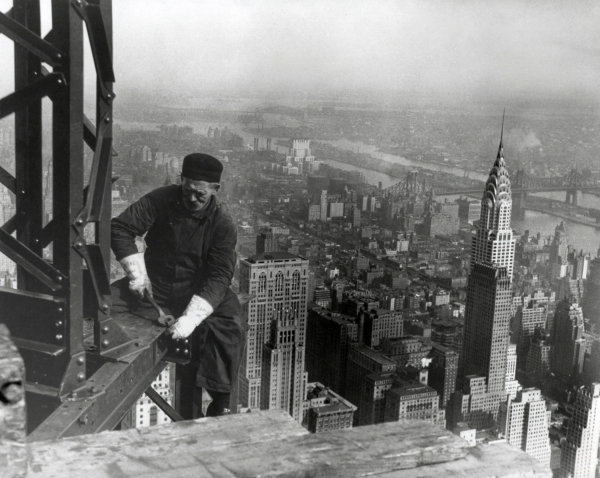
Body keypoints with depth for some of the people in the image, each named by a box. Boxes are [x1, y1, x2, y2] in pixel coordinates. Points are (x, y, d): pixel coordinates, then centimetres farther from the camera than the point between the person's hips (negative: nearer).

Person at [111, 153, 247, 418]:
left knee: (230, 328, -28)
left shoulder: (222, 222, -13)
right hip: (154, 286, 2)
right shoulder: (162, 200, -7)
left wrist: (191, 317, -33)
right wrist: (137, 272, -16)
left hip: (199, 292, -2)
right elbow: (120, 228, -4)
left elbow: (219, 276, -20)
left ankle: (219, 404, -14)